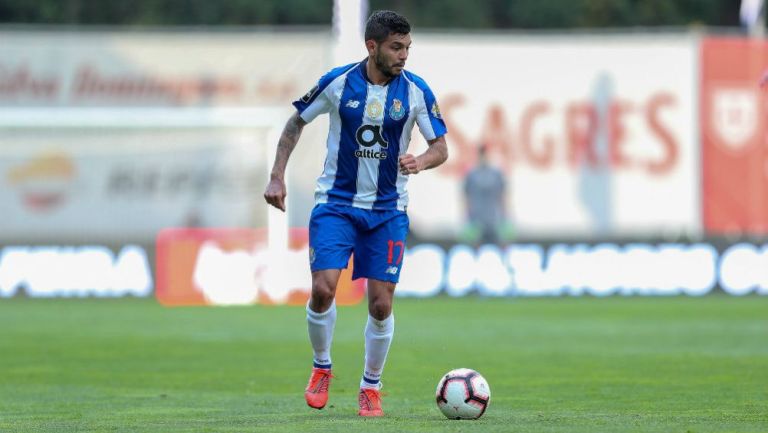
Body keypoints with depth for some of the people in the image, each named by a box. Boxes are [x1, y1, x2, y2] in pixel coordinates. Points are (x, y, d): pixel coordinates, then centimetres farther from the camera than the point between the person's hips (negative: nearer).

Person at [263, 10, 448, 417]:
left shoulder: (416, 91, -7)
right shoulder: (337, 83, -9)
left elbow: (441, 147, -1)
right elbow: (296, 123, 6)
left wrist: (421, 161, -24)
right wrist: (277, 177, 0)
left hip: (388, 210, 1)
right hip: (336, 202, -1)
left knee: (381, 304, -3)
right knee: (323, 289, -16)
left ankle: (371, 387, 17)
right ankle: (321, 367, 11)